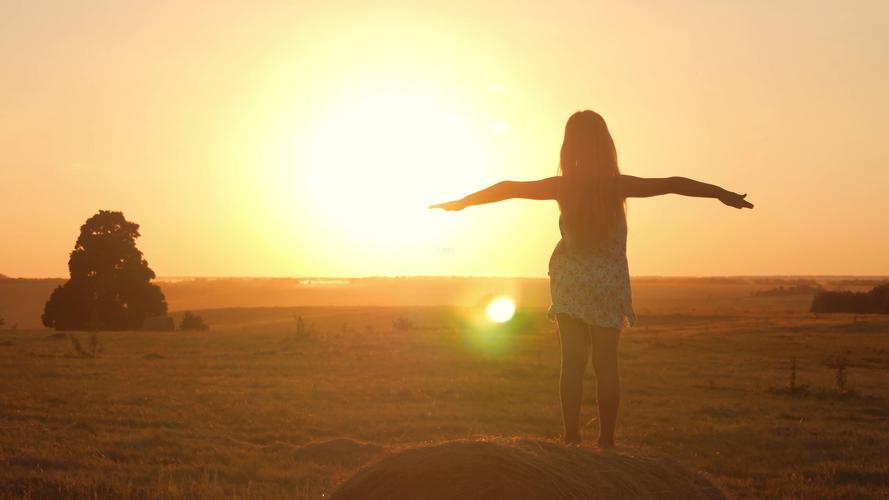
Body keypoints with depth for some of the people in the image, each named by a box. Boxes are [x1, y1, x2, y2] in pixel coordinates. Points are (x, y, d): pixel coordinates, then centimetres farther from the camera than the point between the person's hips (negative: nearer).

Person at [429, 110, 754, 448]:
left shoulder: (562, 186, -7)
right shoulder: (619, 185, -9)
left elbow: (509, 188, 0)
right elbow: (671, 184, -11)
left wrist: (462, 202, 11)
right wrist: (721, 193, -6)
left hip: (570, 283, 0)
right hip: (610, 282, 0)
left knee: (572, 361, 3)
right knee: (606, 364, 3)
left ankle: (572, 439, 0)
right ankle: (606, 441, 4)